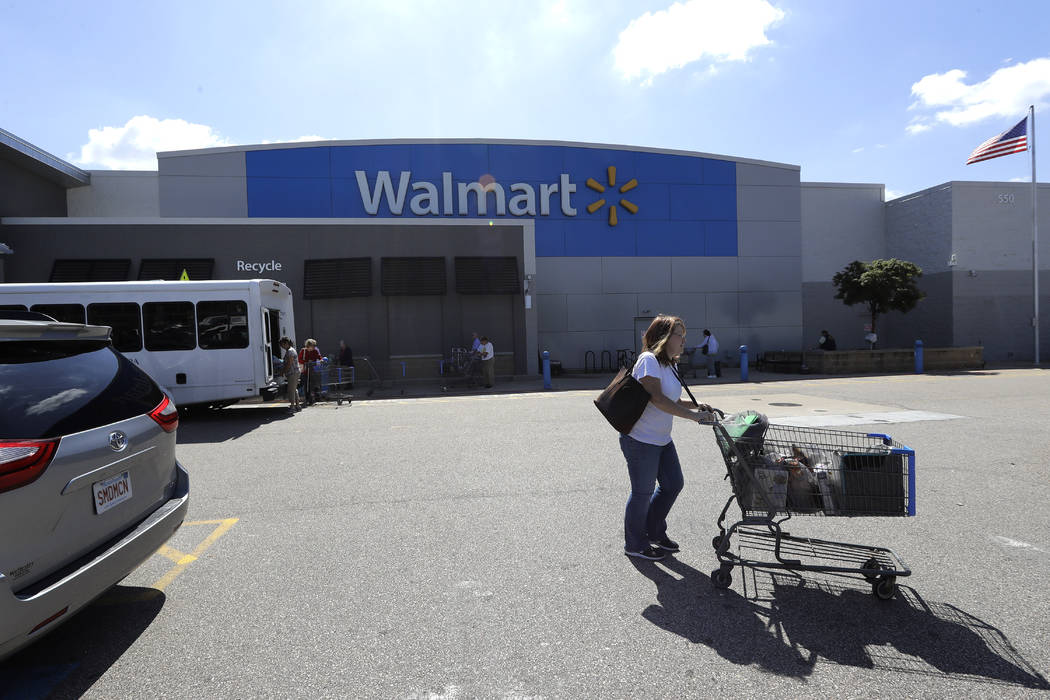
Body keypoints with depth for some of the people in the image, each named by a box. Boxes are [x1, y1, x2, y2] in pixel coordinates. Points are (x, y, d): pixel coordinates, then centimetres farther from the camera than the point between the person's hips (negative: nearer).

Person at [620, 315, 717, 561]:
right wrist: (692, 415, -30)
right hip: (640, 439, -10)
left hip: (662, 439, 10)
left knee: (673, 484, 16)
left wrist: (696, 405, -1)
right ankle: (635, 544, 23)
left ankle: (654, 531, 35)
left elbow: (673, 402, 17)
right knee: (643, 492, 4)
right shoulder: (649, 360, -18)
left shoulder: (668, 364, 13)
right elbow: (657, 399, -28)